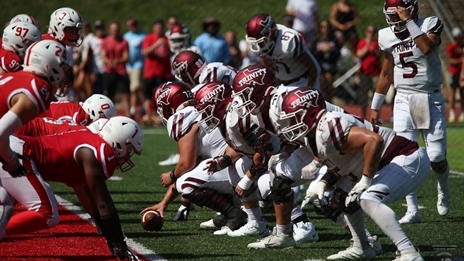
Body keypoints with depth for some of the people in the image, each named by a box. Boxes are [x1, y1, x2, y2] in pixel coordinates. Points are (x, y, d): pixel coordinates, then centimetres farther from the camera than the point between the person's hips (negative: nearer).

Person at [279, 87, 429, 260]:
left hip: (409, 161, -11)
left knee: (368, 199, -28)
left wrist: (364, 182, -26)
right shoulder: (314, 137, 10)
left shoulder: (327, 128, -23)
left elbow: (373, 140, -33)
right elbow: (339, 166, 21)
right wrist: (322, 184, 2)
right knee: (347, 194, 19)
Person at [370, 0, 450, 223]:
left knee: (436, 157, -4)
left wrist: (408, 22, -26)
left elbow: (427, 48, -29)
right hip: (403, 101, 3)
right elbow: (386, 74, 16)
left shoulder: (430, 25, -7)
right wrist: (375, 107, 17)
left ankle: (443, 189, 30)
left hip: (430, 98, -3)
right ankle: (412, 210, -4)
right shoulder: (387, 36, 5)